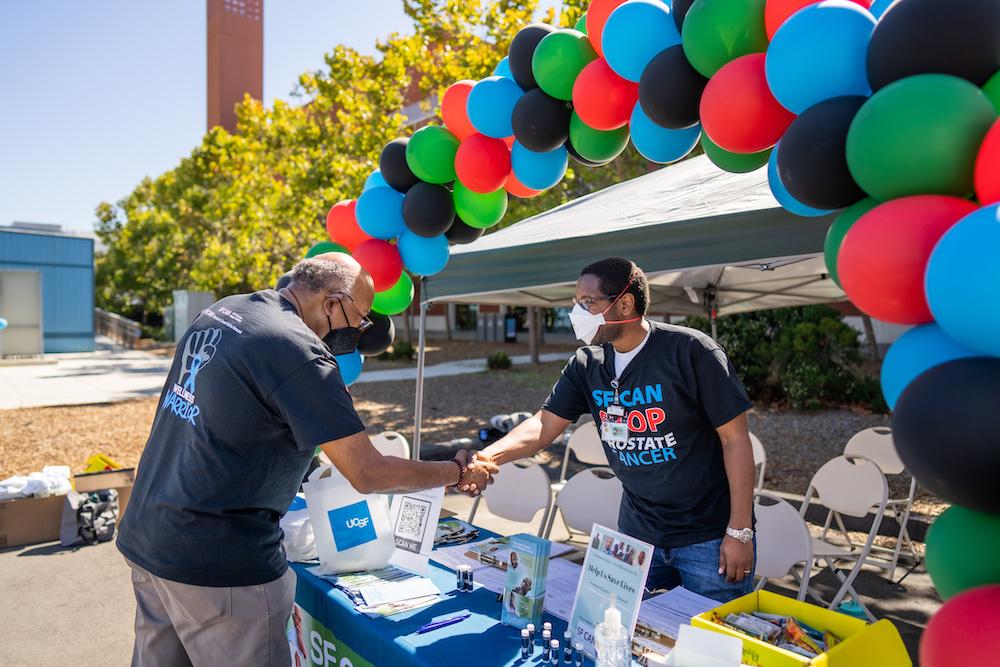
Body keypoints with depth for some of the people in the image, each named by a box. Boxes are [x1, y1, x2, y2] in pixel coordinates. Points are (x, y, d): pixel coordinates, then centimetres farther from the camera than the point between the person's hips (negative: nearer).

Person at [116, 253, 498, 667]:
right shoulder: (296, 349, -20)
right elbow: (368, 474, -20)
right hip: (217, 563, -9)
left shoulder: (222, 308, 5)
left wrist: (329, 400, 13)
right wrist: (459, 472, -6)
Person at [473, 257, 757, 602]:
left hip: (709, 535, -4)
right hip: (636, 530, 5)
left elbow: (735, 438, -14)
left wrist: (739, 532, -14)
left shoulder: (690, 351, -17)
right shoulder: (587, 365, -2)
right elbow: (544, 425, -5)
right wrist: (487, 456, -23)